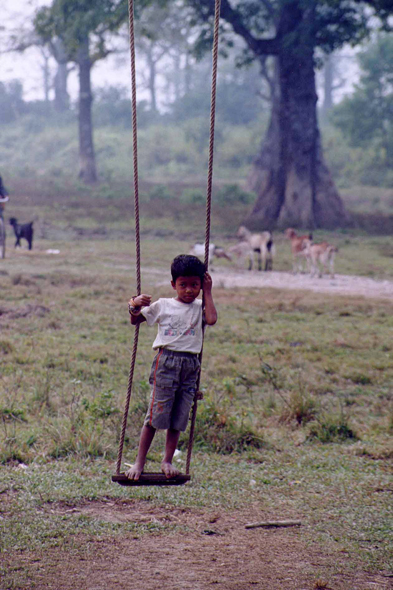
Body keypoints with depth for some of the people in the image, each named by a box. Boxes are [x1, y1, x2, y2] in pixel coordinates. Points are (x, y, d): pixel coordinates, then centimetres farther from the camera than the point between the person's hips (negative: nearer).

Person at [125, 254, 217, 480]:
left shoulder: (199, 307, 9)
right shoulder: (162, 305, 7)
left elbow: (212, 319, -13)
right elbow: (136, 320, 12)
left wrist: (208, 292, -4)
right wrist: (134, 306, -9)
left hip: (190, 364, 2)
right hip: (166, 360, -2)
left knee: (178, 418, 4)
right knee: (156, 413, -5)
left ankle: (168, 461, 15)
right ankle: (139, 462, 2)